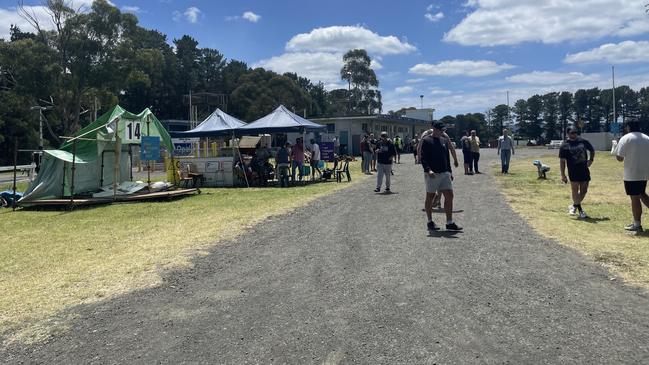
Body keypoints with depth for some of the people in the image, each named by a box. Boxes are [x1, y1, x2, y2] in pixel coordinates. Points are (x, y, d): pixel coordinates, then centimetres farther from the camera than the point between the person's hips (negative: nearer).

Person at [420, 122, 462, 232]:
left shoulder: (444, 141, 14)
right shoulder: (426, 141, -6)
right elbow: (423, 158, -13)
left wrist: (449, 171, 17)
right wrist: (428, 170, -27)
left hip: (444, 173, 6)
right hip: (432, 174, -6)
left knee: (449, 196, 0)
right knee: (430, 197, 5)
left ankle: (449, 223, 5)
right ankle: (430, 222, 17)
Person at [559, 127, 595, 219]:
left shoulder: (583, 141, 6)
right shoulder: (564, 145, -3)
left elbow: (592, 150, 23)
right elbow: (562, 161, -3)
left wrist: (591, 159, 4)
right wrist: (563, 175, -7)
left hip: (584, 170, 4)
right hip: (573, 172, -4)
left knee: (584, 191, 6)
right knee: (575, 190, -3)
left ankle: (574, 206, 27)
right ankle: (580, 210, 10)